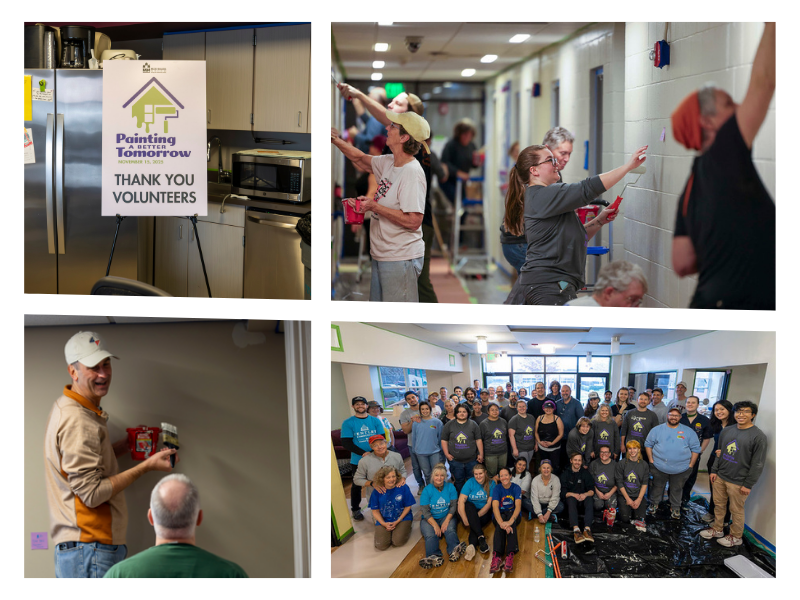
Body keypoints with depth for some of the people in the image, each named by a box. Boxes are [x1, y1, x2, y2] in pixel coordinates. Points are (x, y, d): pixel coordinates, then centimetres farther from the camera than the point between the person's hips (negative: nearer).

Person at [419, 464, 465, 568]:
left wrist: (446, 521, -16)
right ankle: (434, 557, -55)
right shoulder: (427, 490, -3)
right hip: (429, 519, -1)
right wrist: (435, 525, -21)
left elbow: (453, 506, -1)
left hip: (446, 517, 1)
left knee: (450, 530, -31)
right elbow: (426, 511, -8)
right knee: (430, 535, -31)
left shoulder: (450, 487, 3)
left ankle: (454, 551, -57)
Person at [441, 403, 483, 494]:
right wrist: (446, 454, -3)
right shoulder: (449, 425, 3)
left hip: (471, 460, 0)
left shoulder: (473, 424, 4)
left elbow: (478, 440, 6)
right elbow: (444, 440, 6)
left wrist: (481, 454, 1)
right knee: (458, 481, 7)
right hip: (455, 460, 0)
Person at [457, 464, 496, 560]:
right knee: (469, 505, -35)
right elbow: (461, 501, -14)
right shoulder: (470, 483, -4)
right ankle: (481, 537, -46)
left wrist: (476, 516, -19)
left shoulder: (491, 483, -1)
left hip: (484, 512, 0)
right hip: (470, 511, 0)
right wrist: (465, 519, -25)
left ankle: (472, 545, -53)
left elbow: (489, 503, -8)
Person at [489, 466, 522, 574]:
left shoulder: (516, 488, -6)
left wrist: (510, 521, -42)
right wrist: (501, 523, -42)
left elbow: (518, 507, -22)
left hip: (513, 515, 0)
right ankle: (497, 555, -52)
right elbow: (495, 507, -22)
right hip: (500, 515, 0)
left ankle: (510, 555, -50)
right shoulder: (497, 488, -7)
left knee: (510, 517, -36)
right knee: (500, 524, -35)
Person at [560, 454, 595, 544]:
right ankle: (576, 530, -54)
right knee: (571, 499, -35)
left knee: (590, 499, -31)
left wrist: (585, 494, -24)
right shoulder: (565, 474, 3)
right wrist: (573, 494, -26)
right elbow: (563, 492, -7)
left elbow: (592, 490, -1)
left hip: (583, 498, 2)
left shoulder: (585, 473, 9)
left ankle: (587, 529, -48)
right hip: (570, 498, -1)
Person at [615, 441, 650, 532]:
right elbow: (619, 483, -1)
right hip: (624, 495, -1)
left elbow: (645, 484, 4)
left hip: (639, 496, 1)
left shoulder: (644, 465, 6)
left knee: (639, 518, -19)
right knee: (625, 517, -20)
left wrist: (639, 499, -9)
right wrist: (628, 499, -9)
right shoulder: (622, 463, 0)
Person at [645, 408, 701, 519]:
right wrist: (651, 460, -1)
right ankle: (653, 504, 33)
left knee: (677, 489, 12)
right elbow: (648, 444, 6)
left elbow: (695, 449, 3)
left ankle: (675, 508, 28)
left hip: (681, 468, 0)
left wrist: (691, 465, -2)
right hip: (659, 467, 0)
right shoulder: (657, 430, 1)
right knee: (657, 487, 13)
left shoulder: (688, 432, 0)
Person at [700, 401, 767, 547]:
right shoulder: (726, 431, 8)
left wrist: (748, 484, -13)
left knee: (737, 510, 5)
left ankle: (736, 537, 20)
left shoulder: (758, 436, -13)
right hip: (720, 478, 6)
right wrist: (714, 471, 10)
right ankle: (717, 530, 32)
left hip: (738, 483, -6)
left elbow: (758, 464, -12)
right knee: (718, 505, 15)